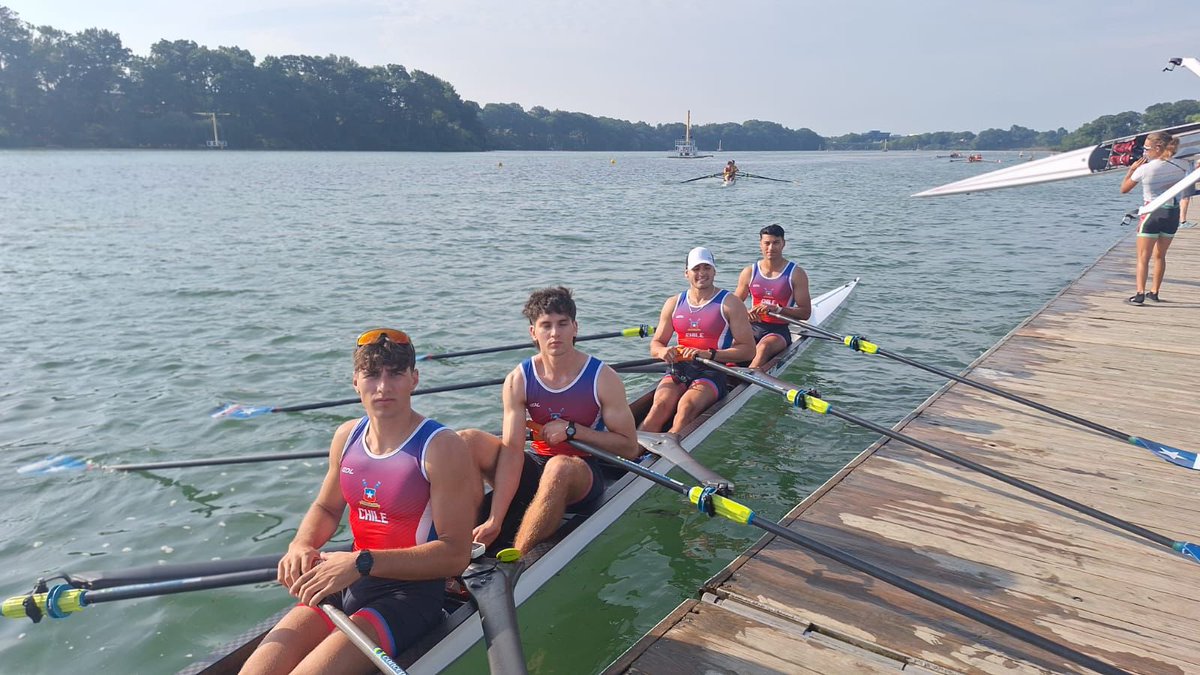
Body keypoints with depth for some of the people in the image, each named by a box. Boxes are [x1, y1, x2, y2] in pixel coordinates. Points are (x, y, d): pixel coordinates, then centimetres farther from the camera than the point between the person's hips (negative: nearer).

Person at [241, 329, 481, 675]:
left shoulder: (442, 448, -16)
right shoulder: (347, 436, 5)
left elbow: (456, 553, -20)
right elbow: (326, 508, 20)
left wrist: (363, 563, -27)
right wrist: (301, 544, -3)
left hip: (410, 593, -6)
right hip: (347, 584, 6)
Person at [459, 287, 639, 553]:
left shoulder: (603, 379, -10)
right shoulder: (518, 380, -6)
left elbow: (630, 448, -9)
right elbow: (512, 449, -15)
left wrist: (572, 430, -18)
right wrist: (495, 521, -25)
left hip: (583, 475, -3)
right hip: (535, 468, 3)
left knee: (559, 467, -39)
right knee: (467, 440, -18)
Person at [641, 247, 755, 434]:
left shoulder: (730, 304, 1)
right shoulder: (673, 304, 13)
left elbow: (748, 350, -5)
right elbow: (655, 344, 17)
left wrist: (708, 354, -16)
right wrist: (663, 351, -9)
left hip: (713, 372, -3)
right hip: (678, 371, 3)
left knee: (687, 406, -33)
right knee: (660, 405, -27)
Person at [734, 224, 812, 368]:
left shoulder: (796, 273, 1)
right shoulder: (749, 272, 9)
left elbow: (806, 312, -4)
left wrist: (776, 309, -19)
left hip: (779, 330, -3)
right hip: (753, 327, 3)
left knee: (764, 348, -36)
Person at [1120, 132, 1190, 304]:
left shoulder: (1144, 169, -13)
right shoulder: (1178, 168, -1)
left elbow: (1124, 189, -2)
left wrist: (1131, 169, 6)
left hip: (1152, 213, -5)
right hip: (1173, 213, 5)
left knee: (1143, 257, -1)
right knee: (1160, 255, 18)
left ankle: (1140, 293, -12)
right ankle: (1154, 292, 25)